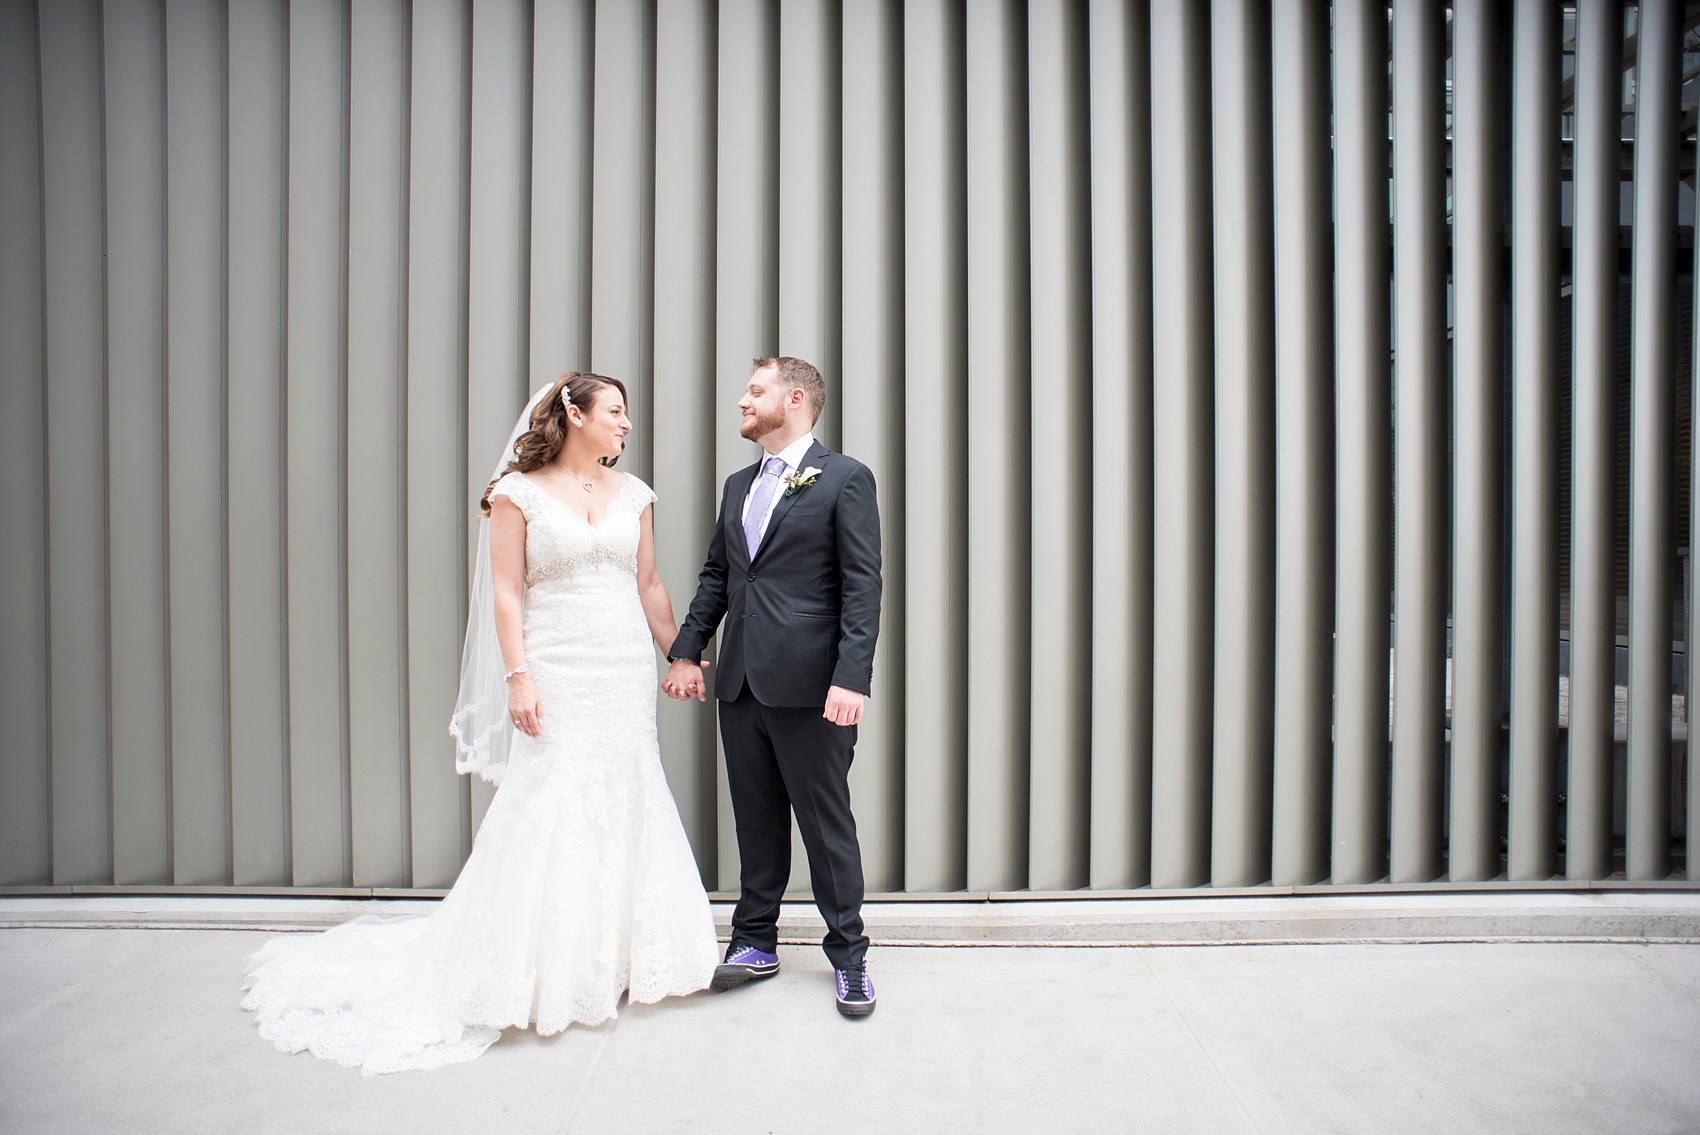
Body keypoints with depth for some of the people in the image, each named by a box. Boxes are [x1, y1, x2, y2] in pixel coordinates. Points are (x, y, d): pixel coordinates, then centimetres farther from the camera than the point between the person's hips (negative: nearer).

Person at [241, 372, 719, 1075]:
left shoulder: (632, 493, 11)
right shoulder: (519, 492, -2)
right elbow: (506, 594, -6)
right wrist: (518, 677, -14)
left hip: (626, 676, 5)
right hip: (559, 677, -5)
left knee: (626, 806, 9)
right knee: (549, 815, -2)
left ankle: (613, 960, 26)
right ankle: (539, 975, 13)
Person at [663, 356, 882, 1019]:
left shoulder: (845, 479, -4)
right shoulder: (738, 486, 17)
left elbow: (862, 586, -11)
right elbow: (715, 577, 20)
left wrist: (852, 678, -19)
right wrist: (686, 652, 10)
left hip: (808, 684, -6)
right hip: (740, 683, 6)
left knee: (826, 823, 5)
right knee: (756, 820, 16)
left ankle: (848, 954, 21)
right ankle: (756, 944, 30)